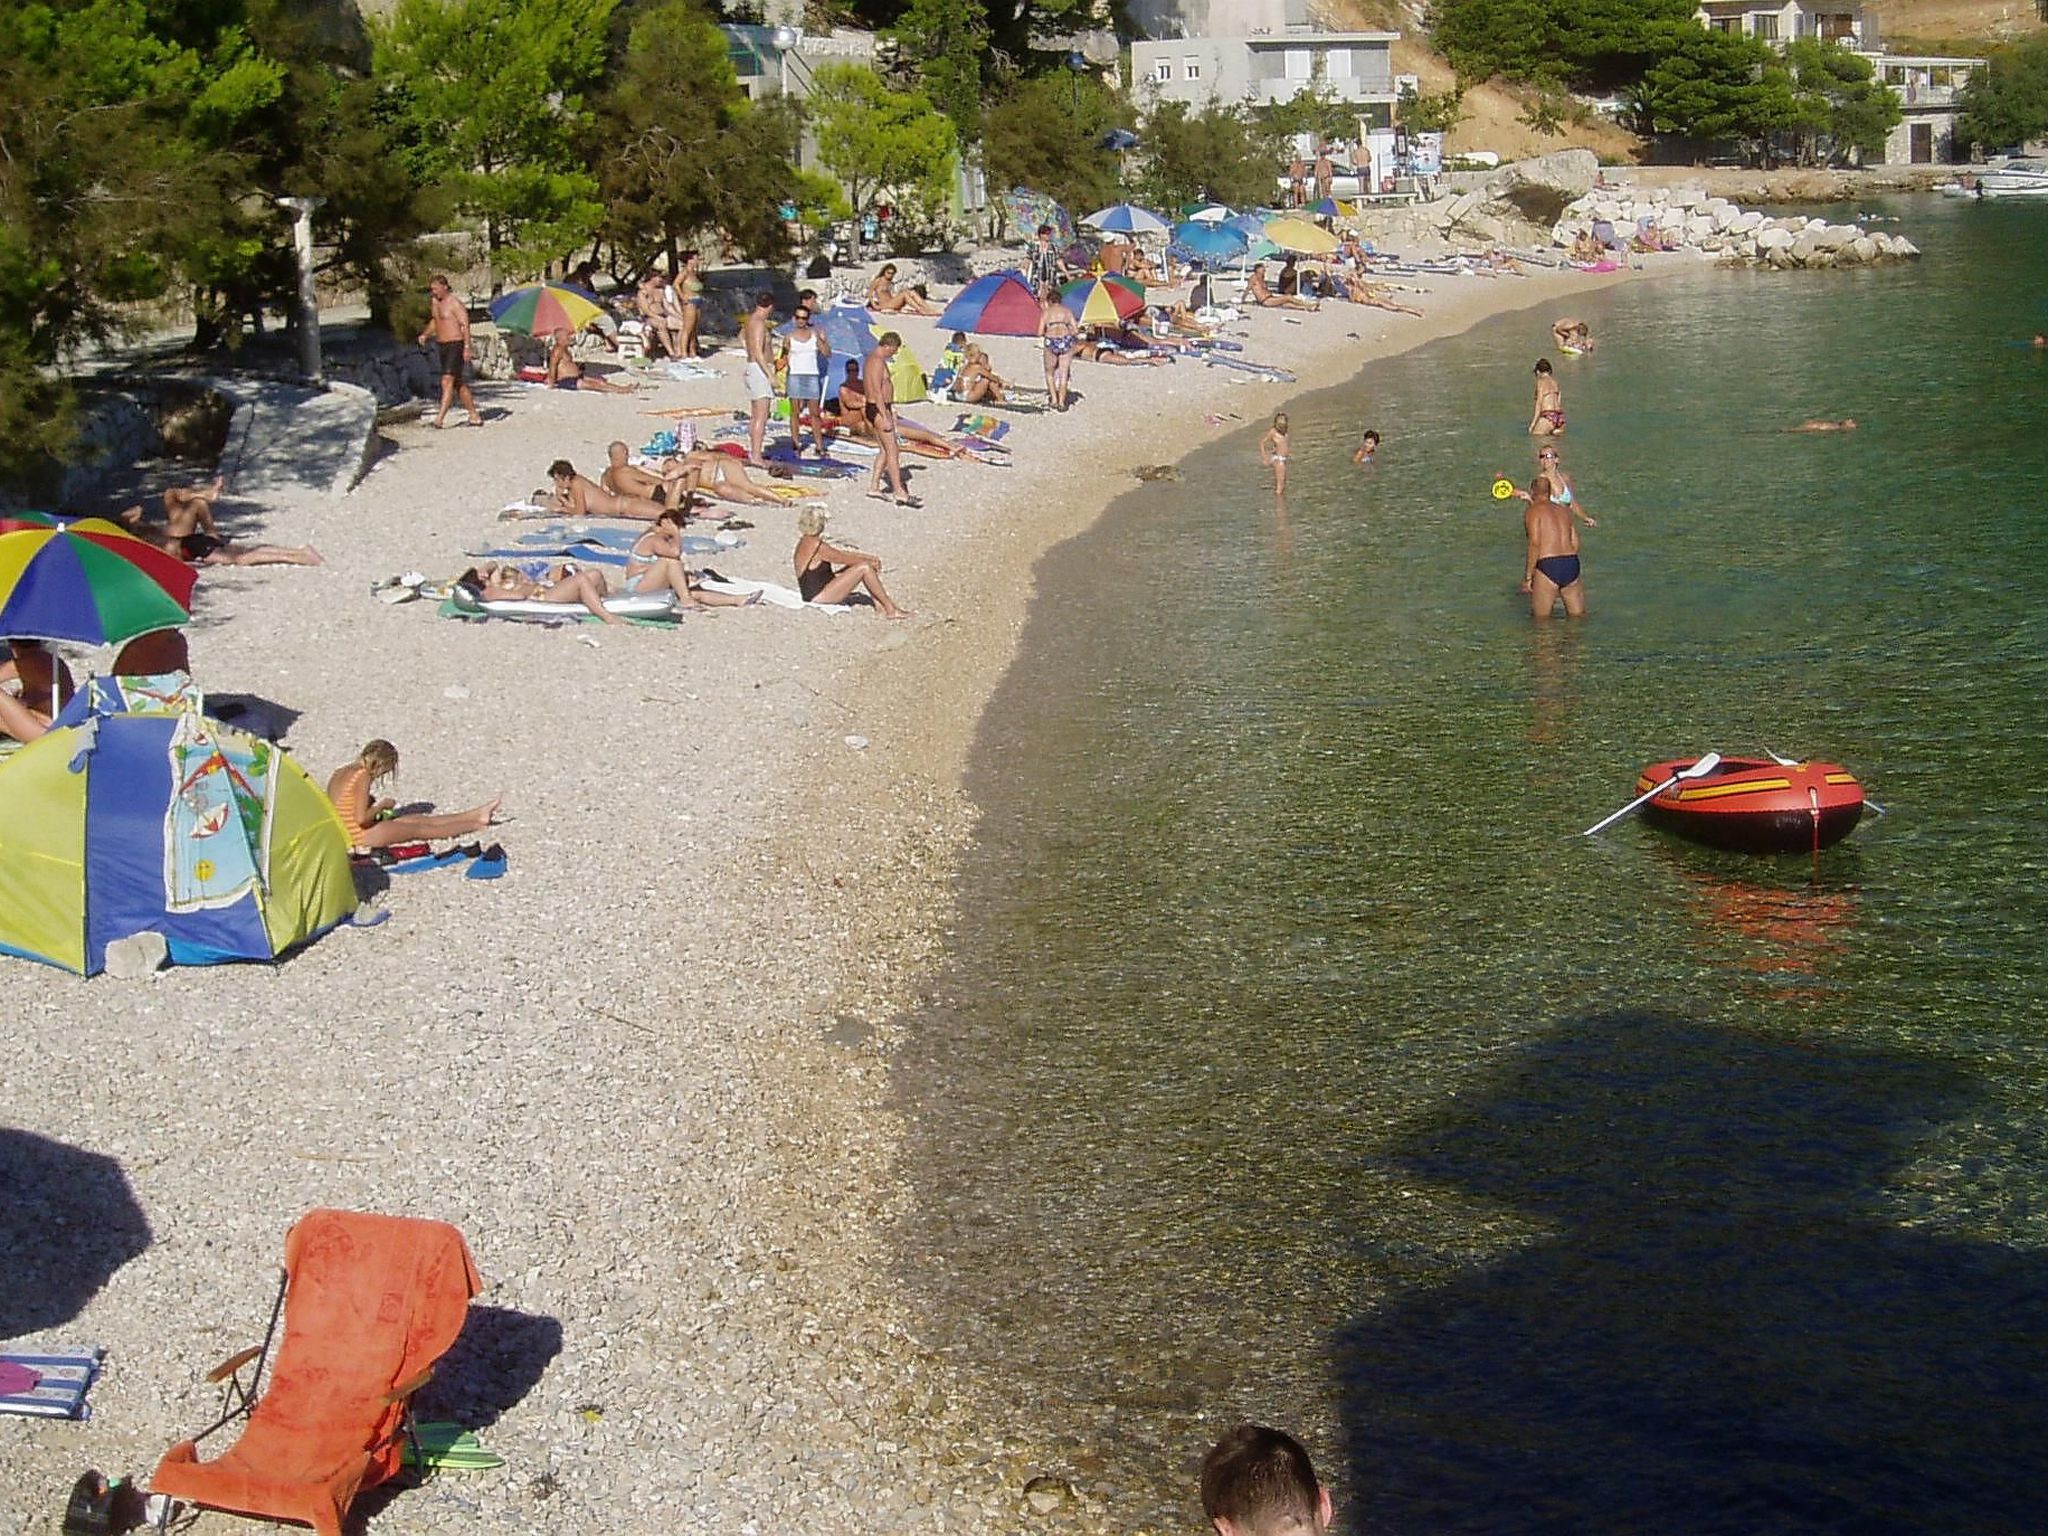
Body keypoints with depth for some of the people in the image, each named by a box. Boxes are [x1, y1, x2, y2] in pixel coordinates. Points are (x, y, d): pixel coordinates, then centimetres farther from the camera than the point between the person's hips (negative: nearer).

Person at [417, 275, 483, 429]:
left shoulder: (455, 304, -14)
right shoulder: (436, 302, 12)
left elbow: (465, 325, -18)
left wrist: (467, 347, -26)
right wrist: (425, 334, 11)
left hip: (455, 345, -9)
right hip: (442, 346, 9)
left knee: (447, 381, -17)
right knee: (459, 384, 12)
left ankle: (440, 418, -24)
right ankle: (475, 416, 18)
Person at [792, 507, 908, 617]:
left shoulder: (805, 543, 11)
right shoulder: (817, 546, -20)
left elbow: (840, 553, 14)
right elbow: (844, 558, -9)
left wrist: (869, 557, 10)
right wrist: (870, 561, 7)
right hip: (817, 596, -10)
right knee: (865, 568, -14)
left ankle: (878, 603, 7)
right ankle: (890, 609, -9)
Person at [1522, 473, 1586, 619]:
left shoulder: (1533, 511, 1)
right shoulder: (1561, 510, 20)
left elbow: (1535, 543, -11)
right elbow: (1575, 542, 16)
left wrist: (1528, 577, -9)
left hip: (1547, 566, -6)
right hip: (1572, 563, 6)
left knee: (1541, 618, 5)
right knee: (1578, 616, 14)